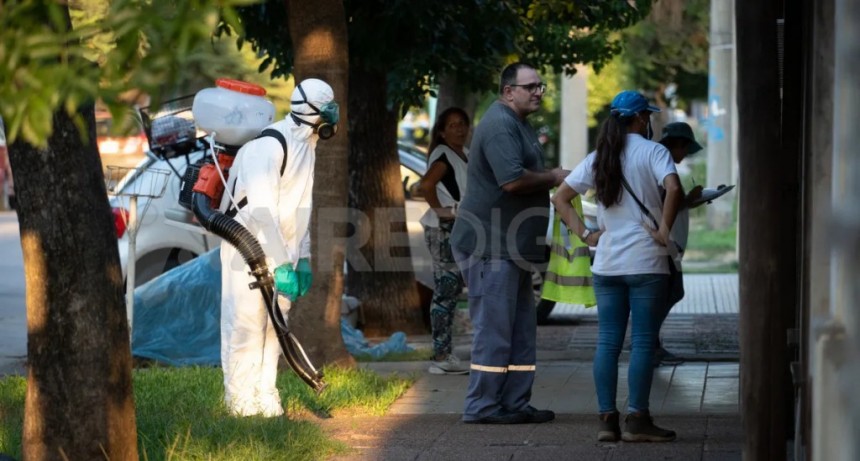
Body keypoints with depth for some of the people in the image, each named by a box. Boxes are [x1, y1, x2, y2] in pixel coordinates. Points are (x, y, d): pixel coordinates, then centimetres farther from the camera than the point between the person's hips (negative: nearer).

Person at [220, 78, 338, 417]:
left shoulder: (306, 147, 12)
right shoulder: (268, 145, -19)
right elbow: (261, 209, -26)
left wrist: (303, 257, 17)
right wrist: (281, 264, -27)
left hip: (281, 251, 9)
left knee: (273, 325, 10)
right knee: (246, 326, -5)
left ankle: (265, 395, 16)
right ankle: (240, 399, 0)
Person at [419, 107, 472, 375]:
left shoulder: (465, 155, 15)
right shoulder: (443, 156, -13)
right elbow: (426, 184, -30)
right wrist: (439, 209, -19)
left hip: (460, 230, 9)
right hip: (444, 230, -9)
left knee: (452, 290, 11)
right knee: (445, 291, -9)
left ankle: (444, 355, 15)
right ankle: (441, 357, -8)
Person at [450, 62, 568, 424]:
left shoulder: (518, 124, 19)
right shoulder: (500, 125, -16)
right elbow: (513, 179, -27)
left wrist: (552, 178, 11)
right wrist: (554, 178, -13)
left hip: (511, 247, 11)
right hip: (490, 246, -11)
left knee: (521, 329, 12)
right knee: (494, 328, -7)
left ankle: (515, 404, 16)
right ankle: (482, 406, -2)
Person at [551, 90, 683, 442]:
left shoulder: (597, 158, 11)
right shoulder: (652, 152, -6)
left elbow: (560, 198, 12)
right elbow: (673, 188, -23)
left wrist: (585, 234, 9)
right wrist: (664, 229, -14)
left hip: (606, 262, 5)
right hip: (646, 261, -5)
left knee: (608, 342, 7)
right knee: (643, 342, -1)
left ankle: (607, 419, 6)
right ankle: (637, 420, -2)